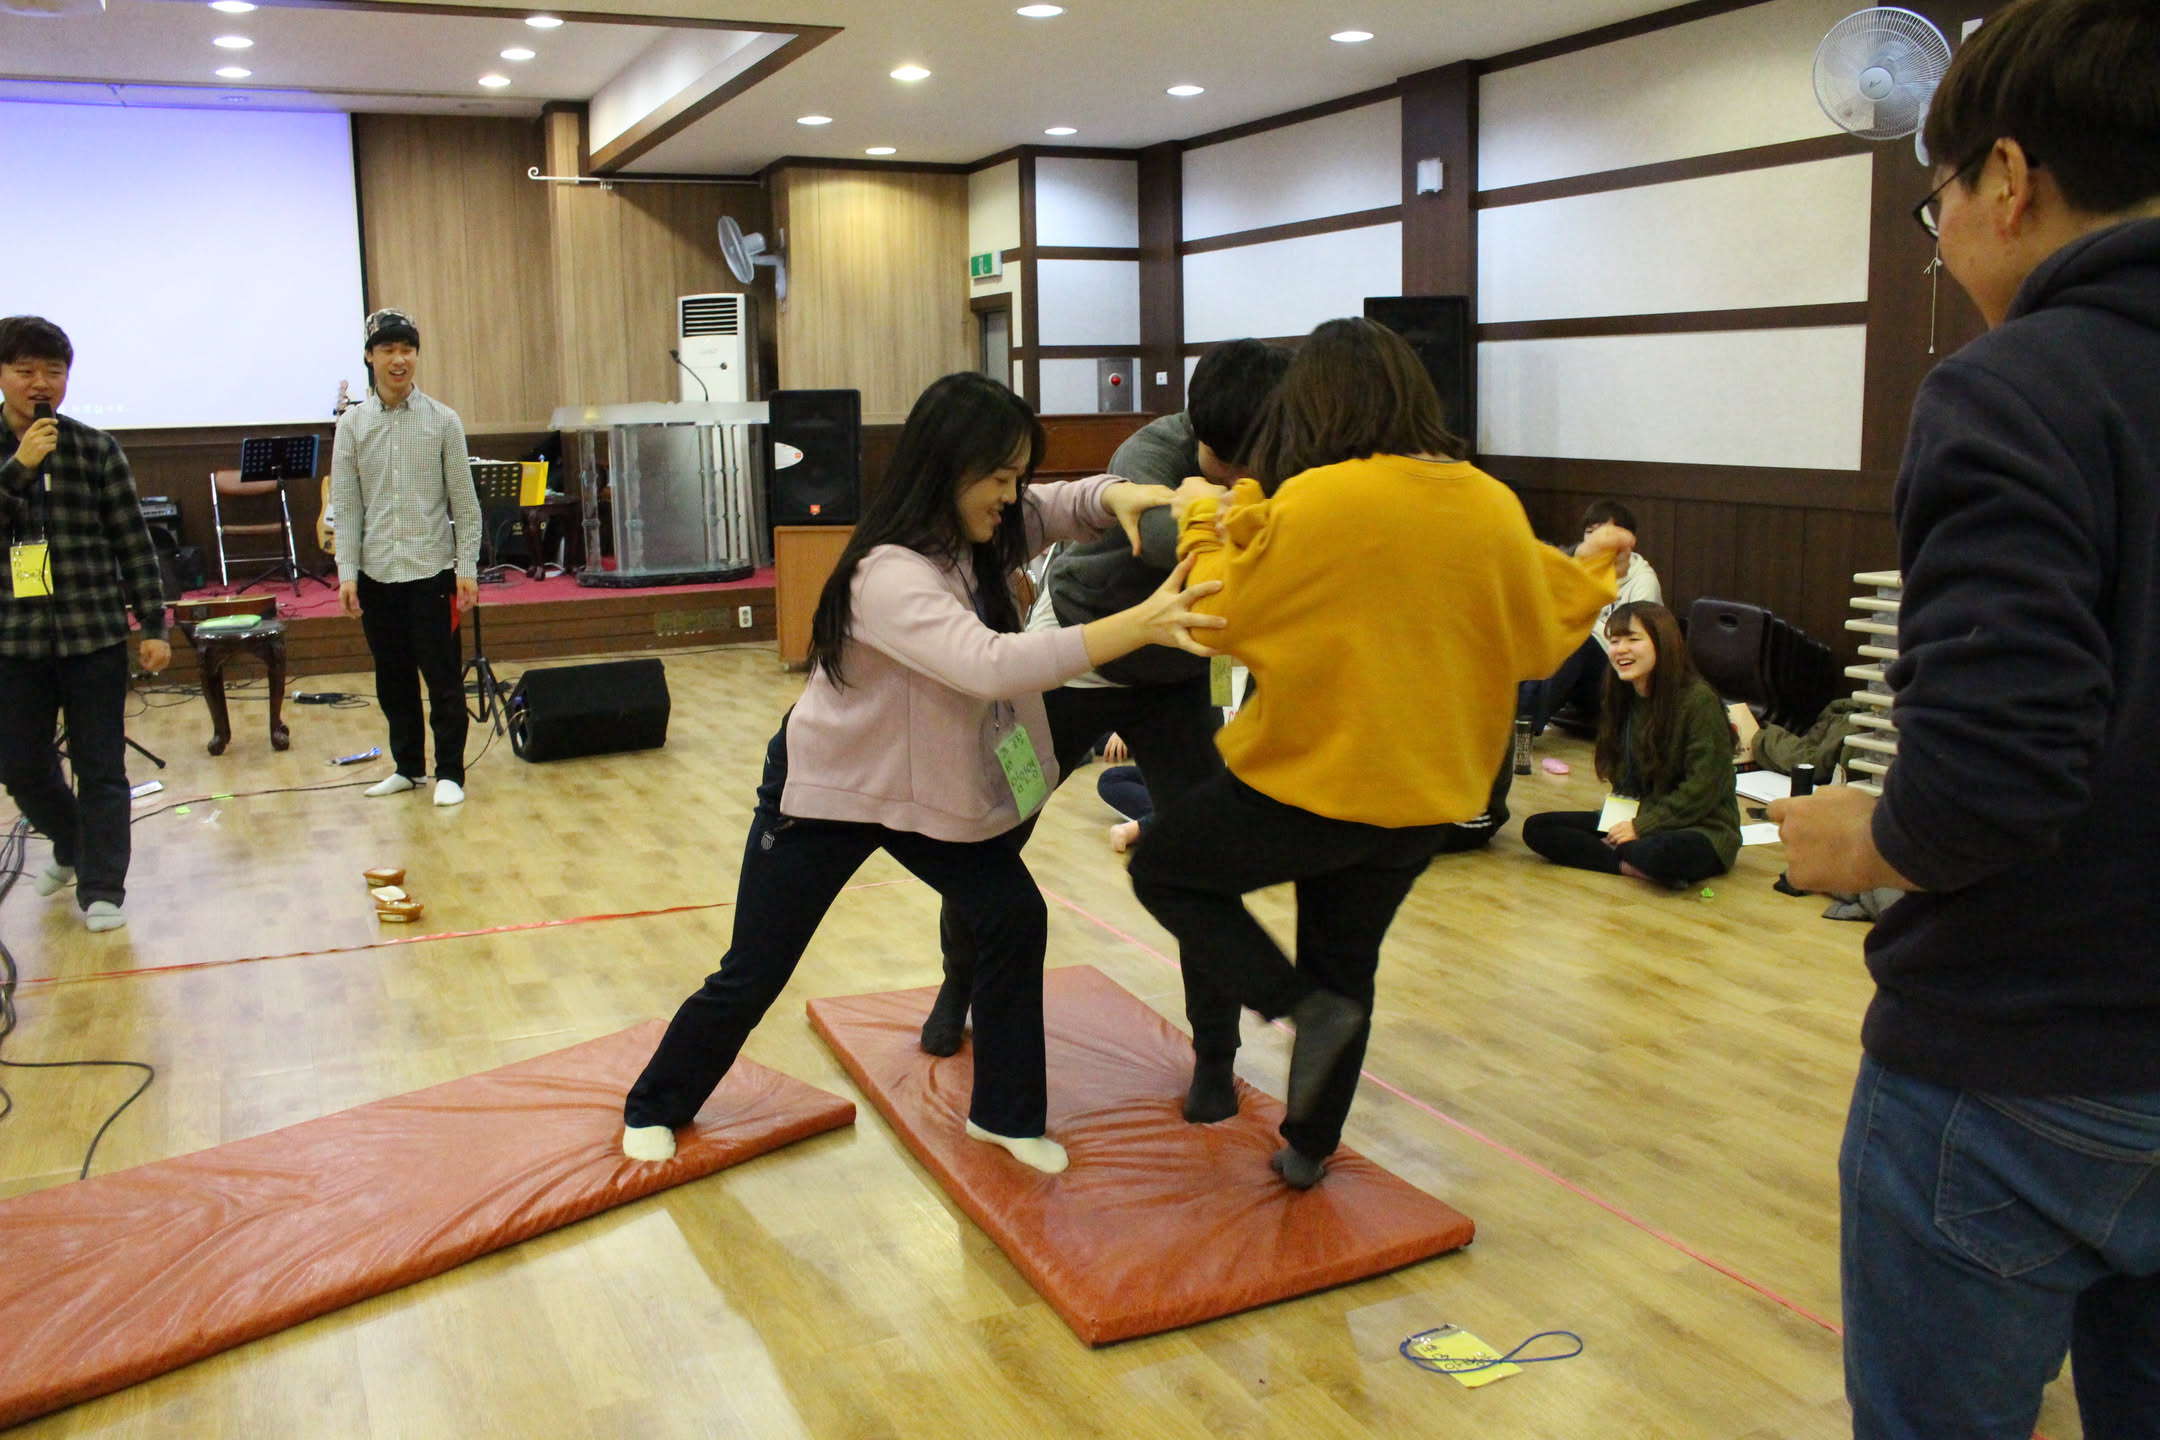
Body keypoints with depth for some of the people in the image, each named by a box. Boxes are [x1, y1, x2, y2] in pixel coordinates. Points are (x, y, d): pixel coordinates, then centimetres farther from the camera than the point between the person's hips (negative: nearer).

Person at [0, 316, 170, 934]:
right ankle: (72, 848, 38)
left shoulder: (95, 449, 1)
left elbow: (133, 542, 2)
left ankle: (101, 890, 11)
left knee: (100, 768, 1)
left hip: (94, 633, -2)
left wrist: (153, 624, -1)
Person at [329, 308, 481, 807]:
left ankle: (449, 772, 11)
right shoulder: (352, 425, 5)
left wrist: (467, 567, -5)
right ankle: (408, 766, 24)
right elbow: (345, 505, 4)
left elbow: (464, 501, 1)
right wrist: (347, 572, -3)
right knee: (392, 678, 11)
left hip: (432, 570, -2)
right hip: (376, 574, 2)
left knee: (443, 677, 1)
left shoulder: (443, 420, 0)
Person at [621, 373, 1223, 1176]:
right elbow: (990, 665, -48)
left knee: (1014, 918, -5)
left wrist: (1122, 496, -31)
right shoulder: (888, 574, -35)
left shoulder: (985, 537, -11)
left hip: (928, 783, 7)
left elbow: (1068, 507, -5)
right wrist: (1139, 625, -52)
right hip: (827, 788, -6)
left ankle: (1006, 1113, 13)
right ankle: (656, 1106, 32)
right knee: (752, 975, 5)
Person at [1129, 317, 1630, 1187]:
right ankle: (1309, 1147, 35)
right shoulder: (1493, 506, -1)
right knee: (1347, 960, 23)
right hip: (1427, 793, 6)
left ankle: (1308, 1007, -1)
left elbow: (1221, 617, -11)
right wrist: (1588, 572, 28)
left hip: (1312, 778, -6)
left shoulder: (1313, 503, -19)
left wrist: (1206, 521, 4)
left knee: (1164, 870, 15)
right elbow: (1539, 640, 10)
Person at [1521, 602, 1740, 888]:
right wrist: (1619, 818, -4)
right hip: (1638, 819, 8)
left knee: (1659, 854, -44)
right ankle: (1634, 865, -16)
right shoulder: (1625, 700, 8)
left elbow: (1703, 789, -17)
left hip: (1701, 829, -8)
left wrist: (1642, 826, -18)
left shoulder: (1699, 701, -15)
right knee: (1536, 828, -9)